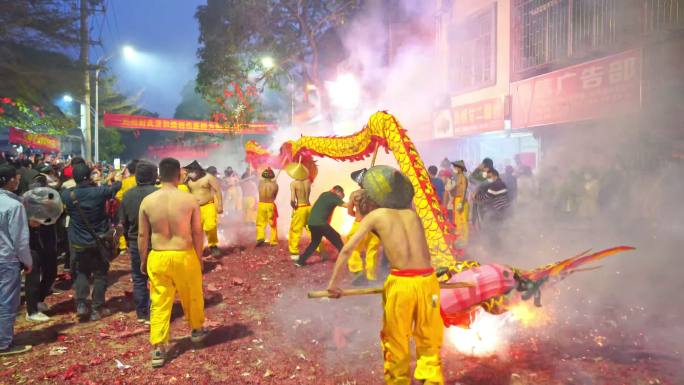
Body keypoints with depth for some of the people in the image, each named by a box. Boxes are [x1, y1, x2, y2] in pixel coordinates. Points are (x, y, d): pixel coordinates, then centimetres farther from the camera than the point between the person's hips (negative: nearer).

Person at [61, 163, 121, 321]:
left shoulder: (68, 194, -11)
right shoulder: (99, 191, -14)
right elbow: (116, 186, 5)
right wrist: (114, 178, 27)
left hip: (78, 243, 2)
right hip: (99, 242, -2)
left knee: (81, 273, 20)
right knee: (100, 274, 9)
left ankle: (81, 304, 7)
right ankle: (96, 309, 12)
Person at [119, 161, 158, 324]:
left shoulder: (128, 194, 0)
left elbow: (123, 222, 6)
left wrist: (129, 239, 19)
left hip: (135, 242, 4)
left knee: (138, 279, 14)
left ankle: (141, 313, 22)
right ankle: (152, 314, 9)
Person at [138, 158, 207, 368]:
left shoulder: (147, 201, -5)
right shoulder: (190, 200, -11)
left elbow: (143, 236, 1)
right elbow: (197, 233, -6)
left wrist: (143, 261, 13)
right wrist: (199, 257, 7)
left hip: (158, 257, 1)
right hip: (185, 256, -1)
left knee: (159, 303, 10)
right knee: (192, 296, 21)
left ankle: (158, 349, 12)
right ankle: (196, 330, 42)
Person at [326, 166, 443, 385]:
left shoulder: (374, 216, 5)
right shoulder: (412, 213, 15)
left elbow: (347, 250, 4)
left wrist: (334, 282, 11)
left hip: (400, 283, -3)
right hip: (427, 280, 3)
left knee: (395, 341, 18)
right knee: (429, 341, 17)